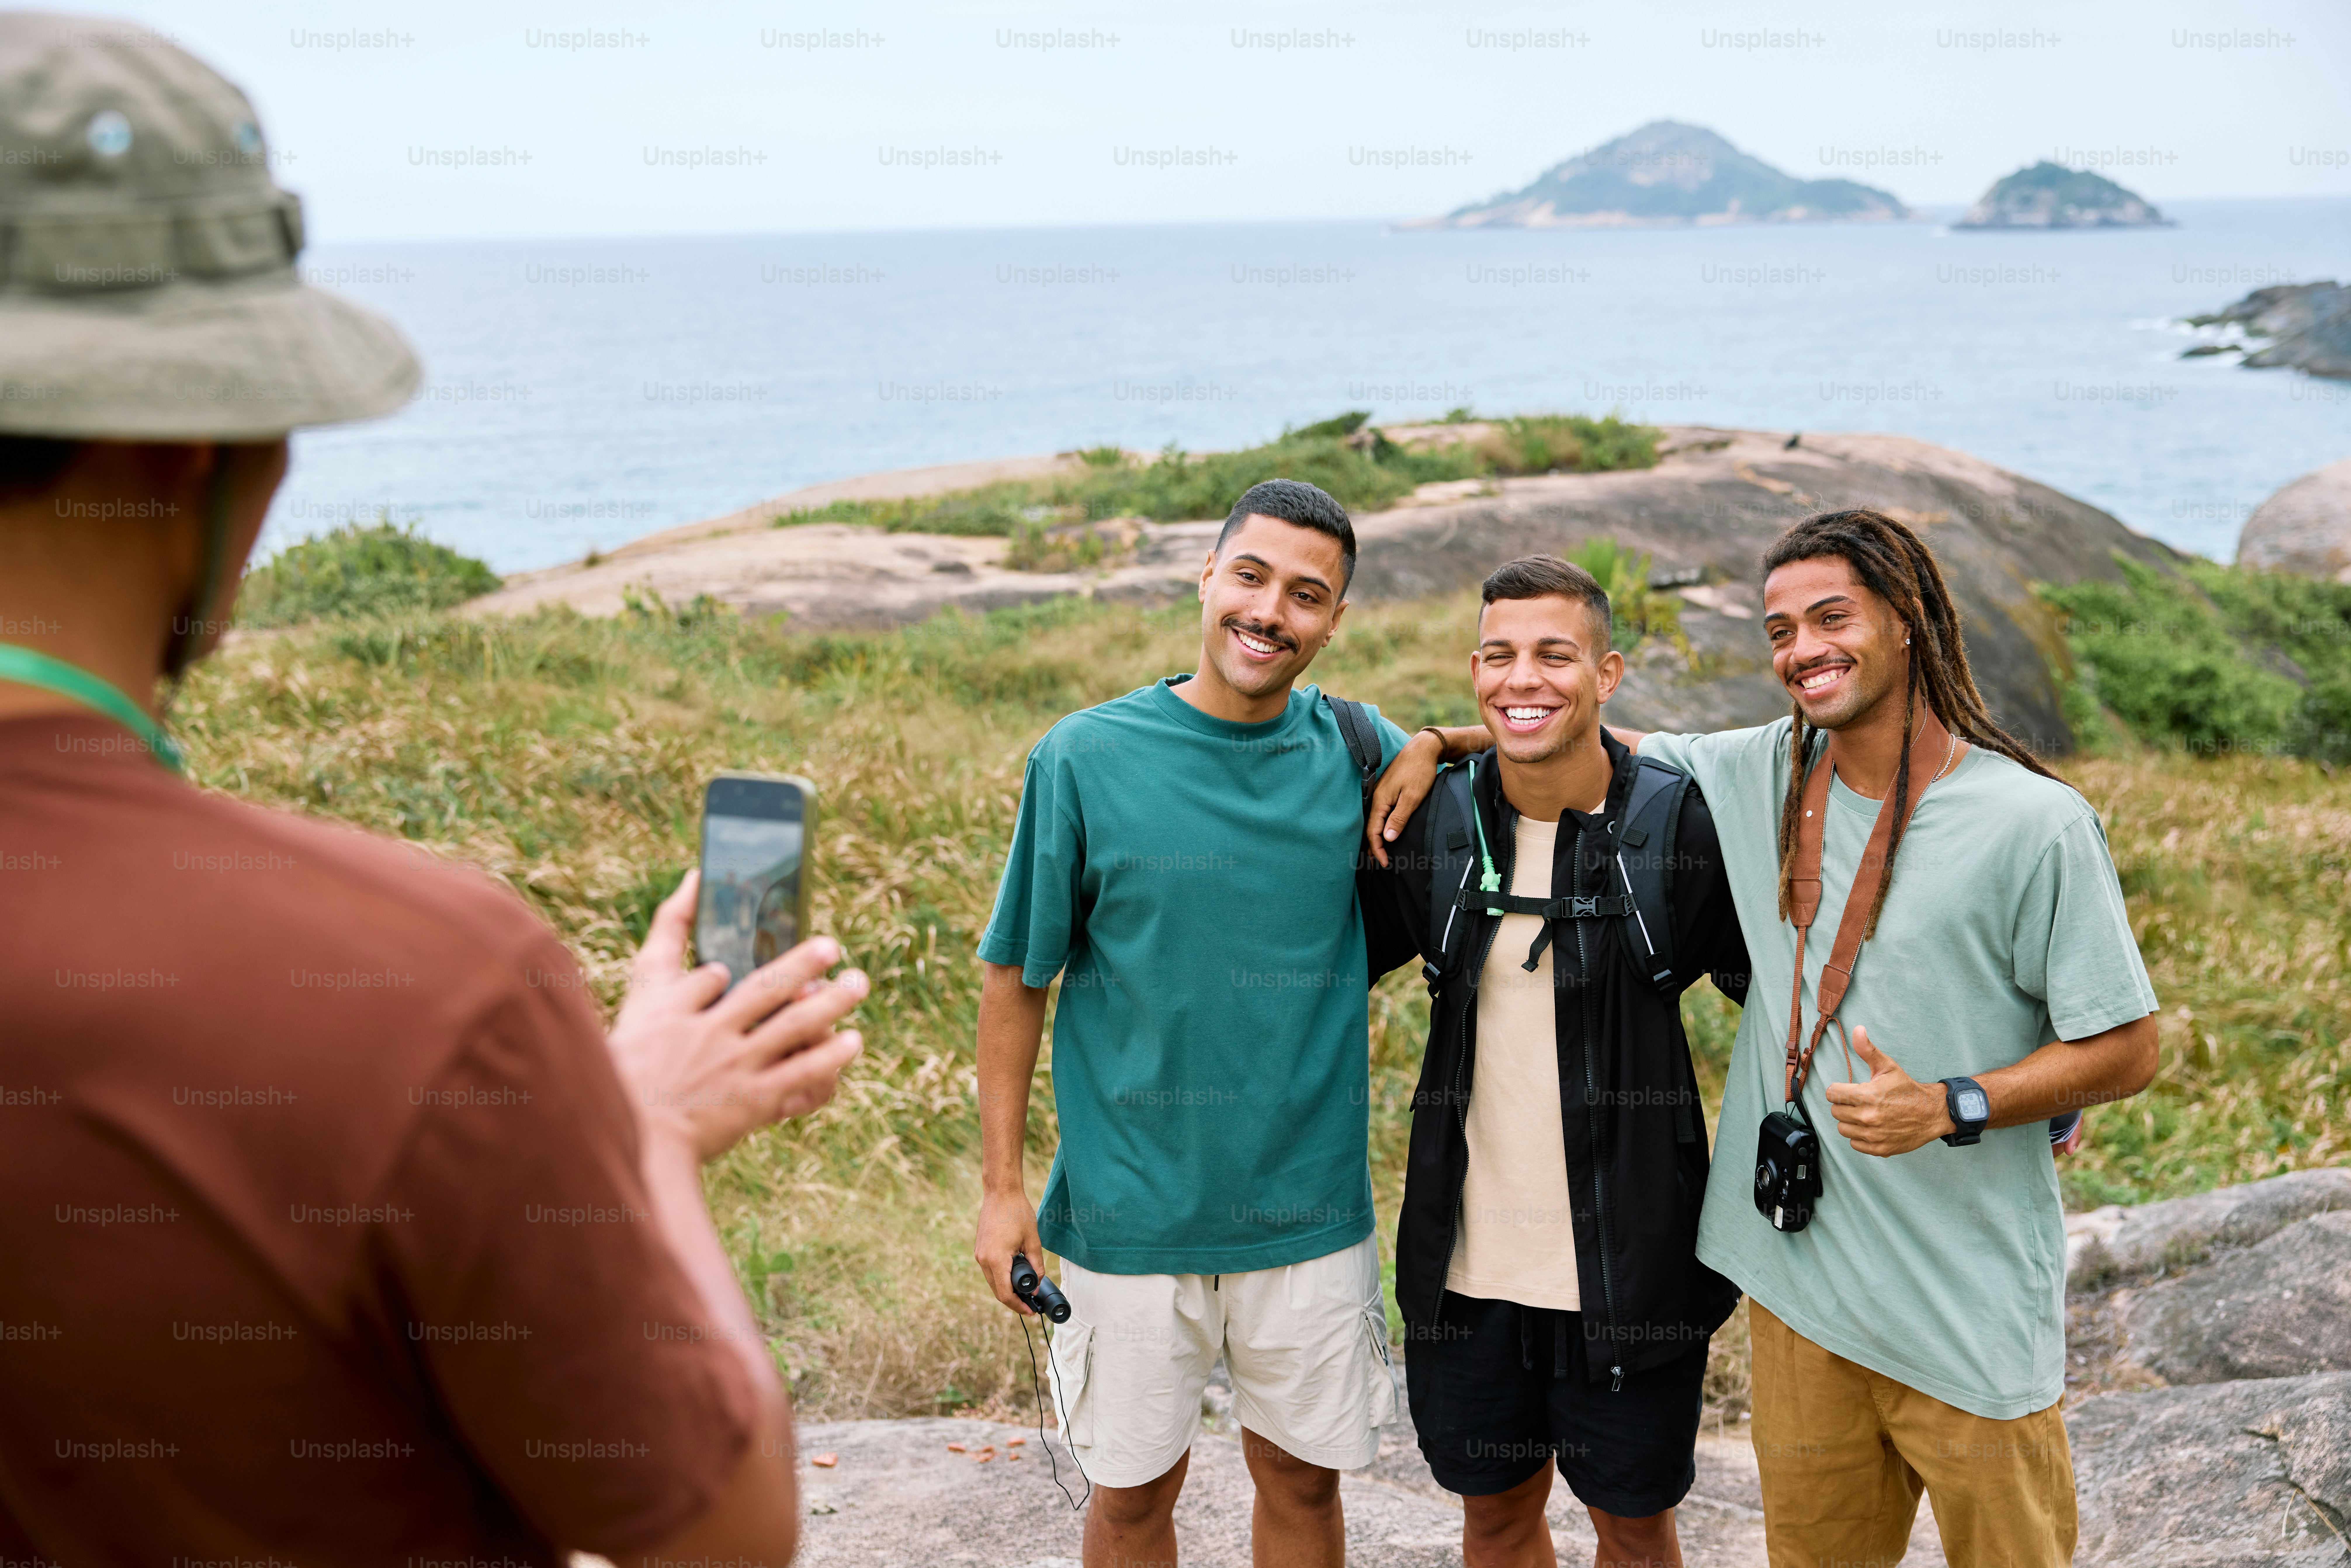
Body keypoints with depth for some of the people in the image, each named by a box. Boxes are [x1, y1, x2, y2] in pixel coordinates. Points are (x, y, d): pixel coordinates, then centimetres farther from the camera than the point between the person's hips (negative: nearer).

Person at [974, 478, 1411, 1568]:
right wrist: (1001, 1184, -3)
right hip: (1132, 1209, -1)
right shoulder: (1086, 759, -9)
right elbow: (1016, 978, -2)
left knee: (1303, 1480, 16)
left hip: (1309, 1207, 2)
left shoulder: (1357, 752, -3)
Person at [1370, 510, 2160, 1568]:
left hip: (1969, 1309, -4)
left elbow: (2126, 1051, -6)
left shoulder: (2035, 822, -9)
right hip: (1798, 1274, 4)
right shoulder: (1763, 778, 4)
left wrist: (1951, 1108, -19)